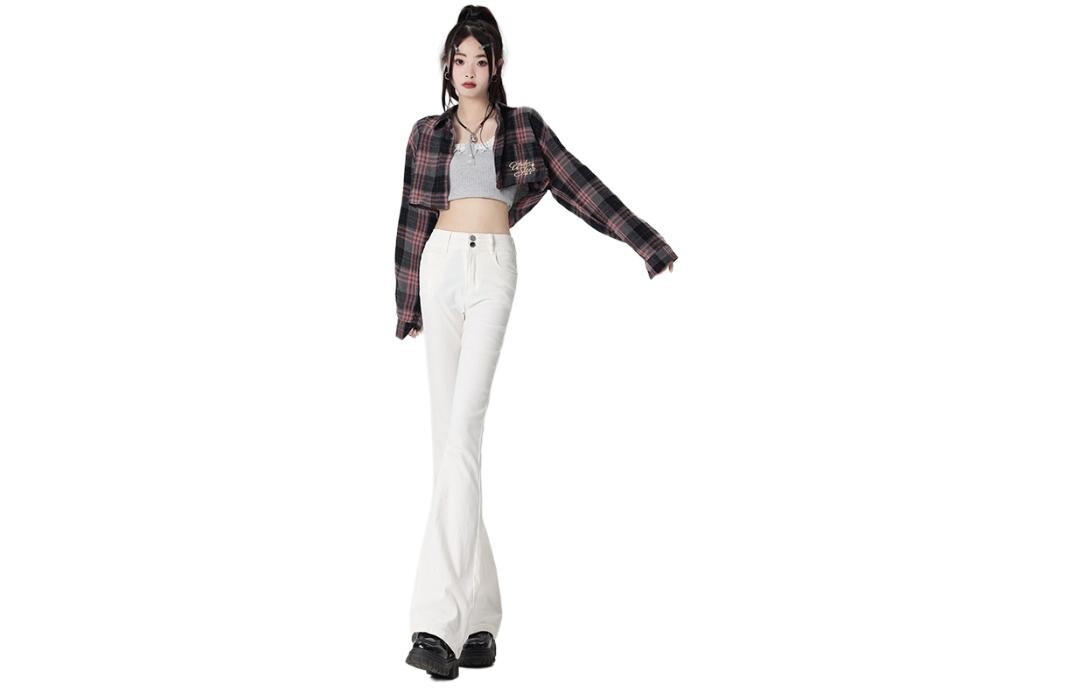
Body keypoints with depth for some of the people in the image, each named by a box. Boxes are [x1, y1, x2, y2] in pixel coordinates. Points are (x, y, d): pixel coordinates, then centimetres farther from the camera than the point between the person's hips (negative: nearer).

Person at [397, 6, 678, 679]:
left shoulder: (524, 126, 10)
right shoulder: (428, 133, 13)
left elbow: (582, 185, 12)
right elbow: (414, 218, 15)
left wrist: (646, 241, 12)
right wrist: (407, 302, 14)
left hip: (493, 273, -3)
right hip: (440, 269, 3)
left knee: (464, 427, -18)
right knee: (449, 432, 0)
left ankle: (440, 619, -24)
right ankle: (478, 614, 7)